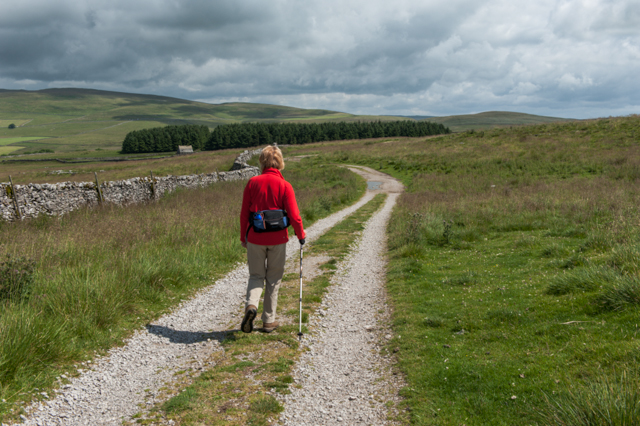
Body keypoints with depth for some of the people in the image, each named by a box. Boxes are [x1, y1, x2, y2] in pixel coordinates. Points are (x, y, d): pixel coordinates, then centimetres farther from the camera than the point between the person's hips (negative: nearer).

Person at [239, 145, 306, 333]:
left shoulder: (252, 182, -3)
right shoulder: (285, 186, -8)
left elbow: (244, 213, 1)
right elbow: (293, 215, -10)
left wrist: (243, 237, 13)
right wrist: (301, 234, 9)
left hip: (255, 238, 1)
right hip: (277, 239, -1)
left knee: (256, 275, 14)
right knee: (273, 279, 13)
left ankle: (251, 305, -13)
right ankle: (269, 320, 18)